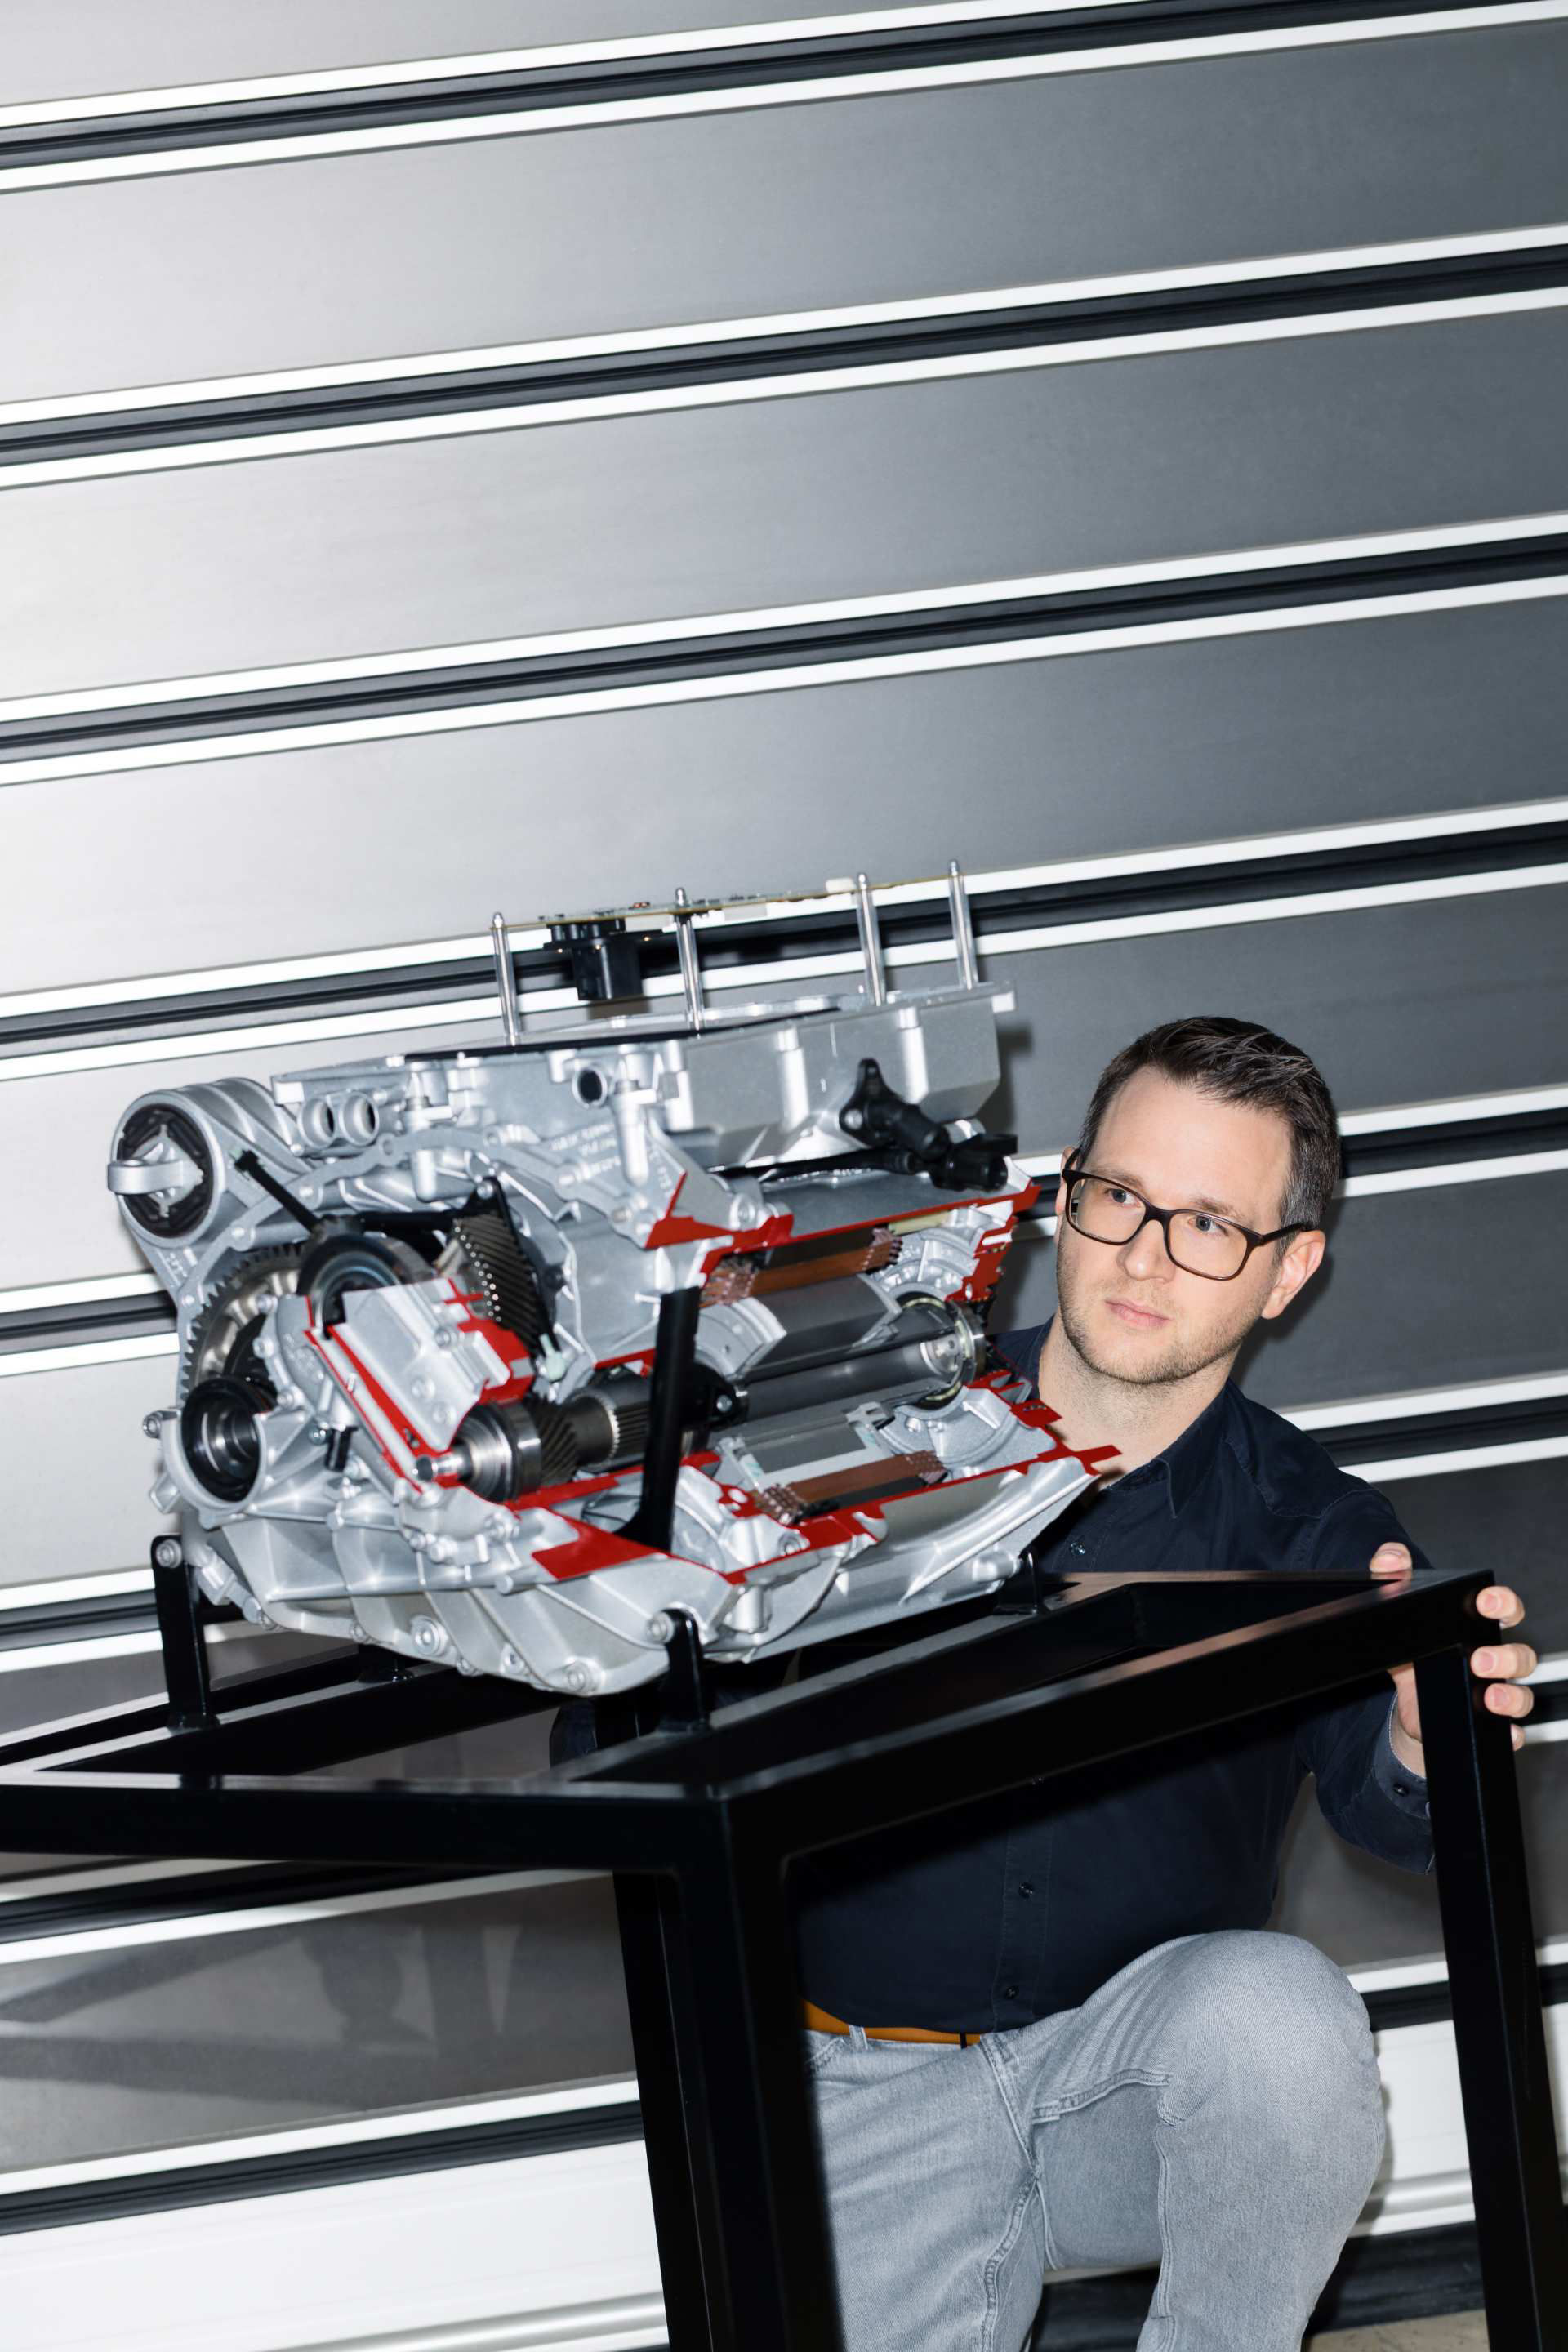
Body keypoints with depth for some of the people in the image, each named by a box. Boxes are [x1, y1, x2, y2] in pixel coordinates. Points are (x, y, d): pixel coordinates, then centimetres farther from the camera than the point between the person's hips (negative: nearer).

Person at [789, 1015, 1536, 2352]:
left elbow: (1379, 1803, -16)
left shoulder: (1313, 1535, 2)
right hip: (879, 2095, -1)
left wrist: (1421, 1749, -40)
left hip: (1143, 2056, 1)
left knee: (1279, 2006, -31)